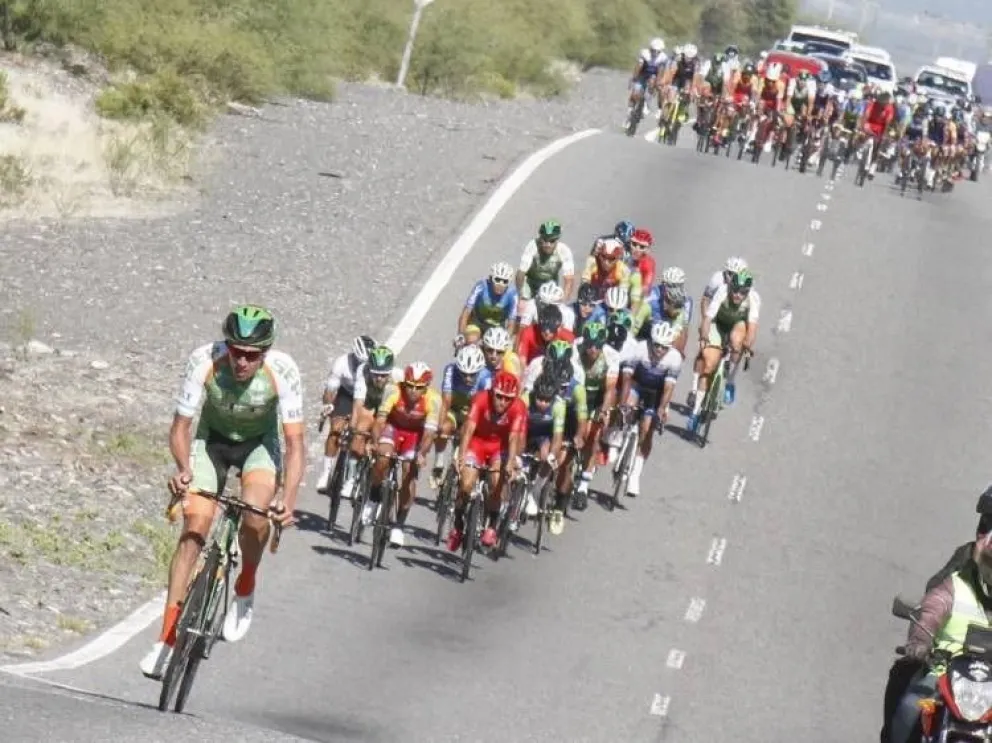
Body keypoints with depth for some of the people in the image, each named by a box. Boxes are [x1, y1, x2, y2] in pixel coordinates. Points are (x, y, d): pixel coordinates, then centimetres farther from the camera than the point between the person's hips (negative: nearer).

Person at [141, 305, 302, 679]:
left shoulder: (283, 371, -31)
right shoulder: (203, 362, -31)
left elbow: (295, 442, -30)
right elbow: (180, 426, -23)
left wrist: (289, 500, -44)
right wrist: (183, 468, -43)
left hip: (260, 442, 0)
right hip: (212, 438, 0)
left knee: (255, 512, -27)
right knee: (195, 524, -14)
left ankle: (245, 590, 3)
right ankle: (167, 638, -10)